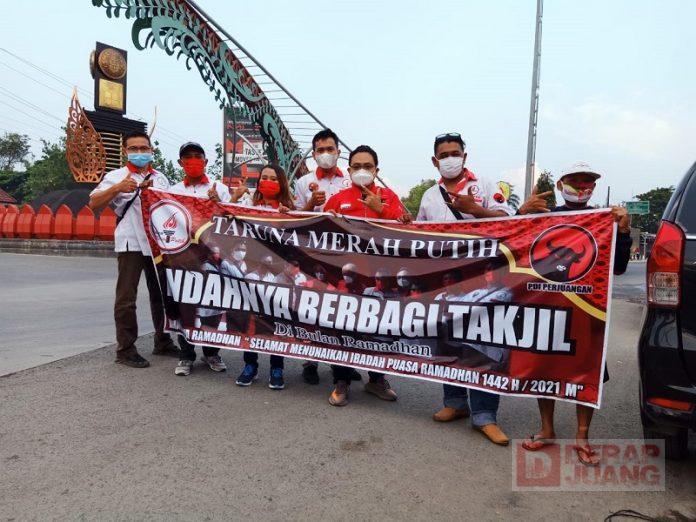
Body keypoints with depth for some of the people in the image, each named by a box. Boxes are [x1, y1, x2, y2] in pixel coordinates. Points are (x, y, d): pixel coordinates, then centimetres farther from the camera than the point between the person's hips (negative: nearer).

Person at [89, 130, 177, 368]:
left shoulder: (160, 178, 18)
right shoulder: (117, 176, 2)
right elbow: (94, 204, -7)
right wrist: (117, 188, -20)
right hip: (131, 243, -5)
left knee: (161, 294, 11)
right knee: (127, 298, -3)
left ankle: (162, 342, 23)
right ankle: (125, 349, 4)